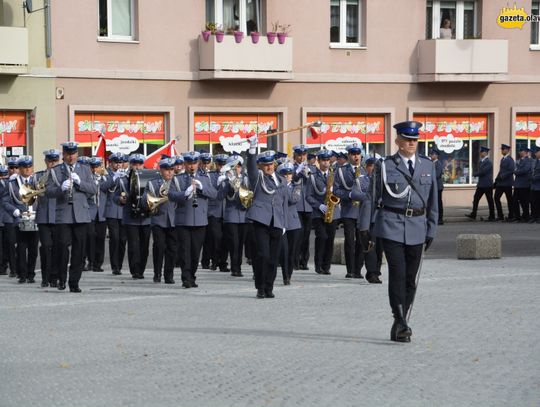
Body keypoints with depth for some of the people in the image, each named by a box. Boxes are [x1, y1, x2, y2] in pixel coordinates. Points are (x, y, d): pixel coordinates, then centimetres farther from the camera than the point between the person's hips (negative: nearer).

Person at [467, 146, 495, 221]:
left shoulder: (488, 162, -16)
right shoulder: (482, 161, 14)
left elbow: (483, 172, -23)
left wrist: (474, 174, -9)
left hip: (487, 185, -9)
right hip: (481, 184, 9)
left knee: (490, 200, 0)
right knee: (476, 199, 6)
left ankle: (492, 216, 7)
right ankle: (473, 215, 9)